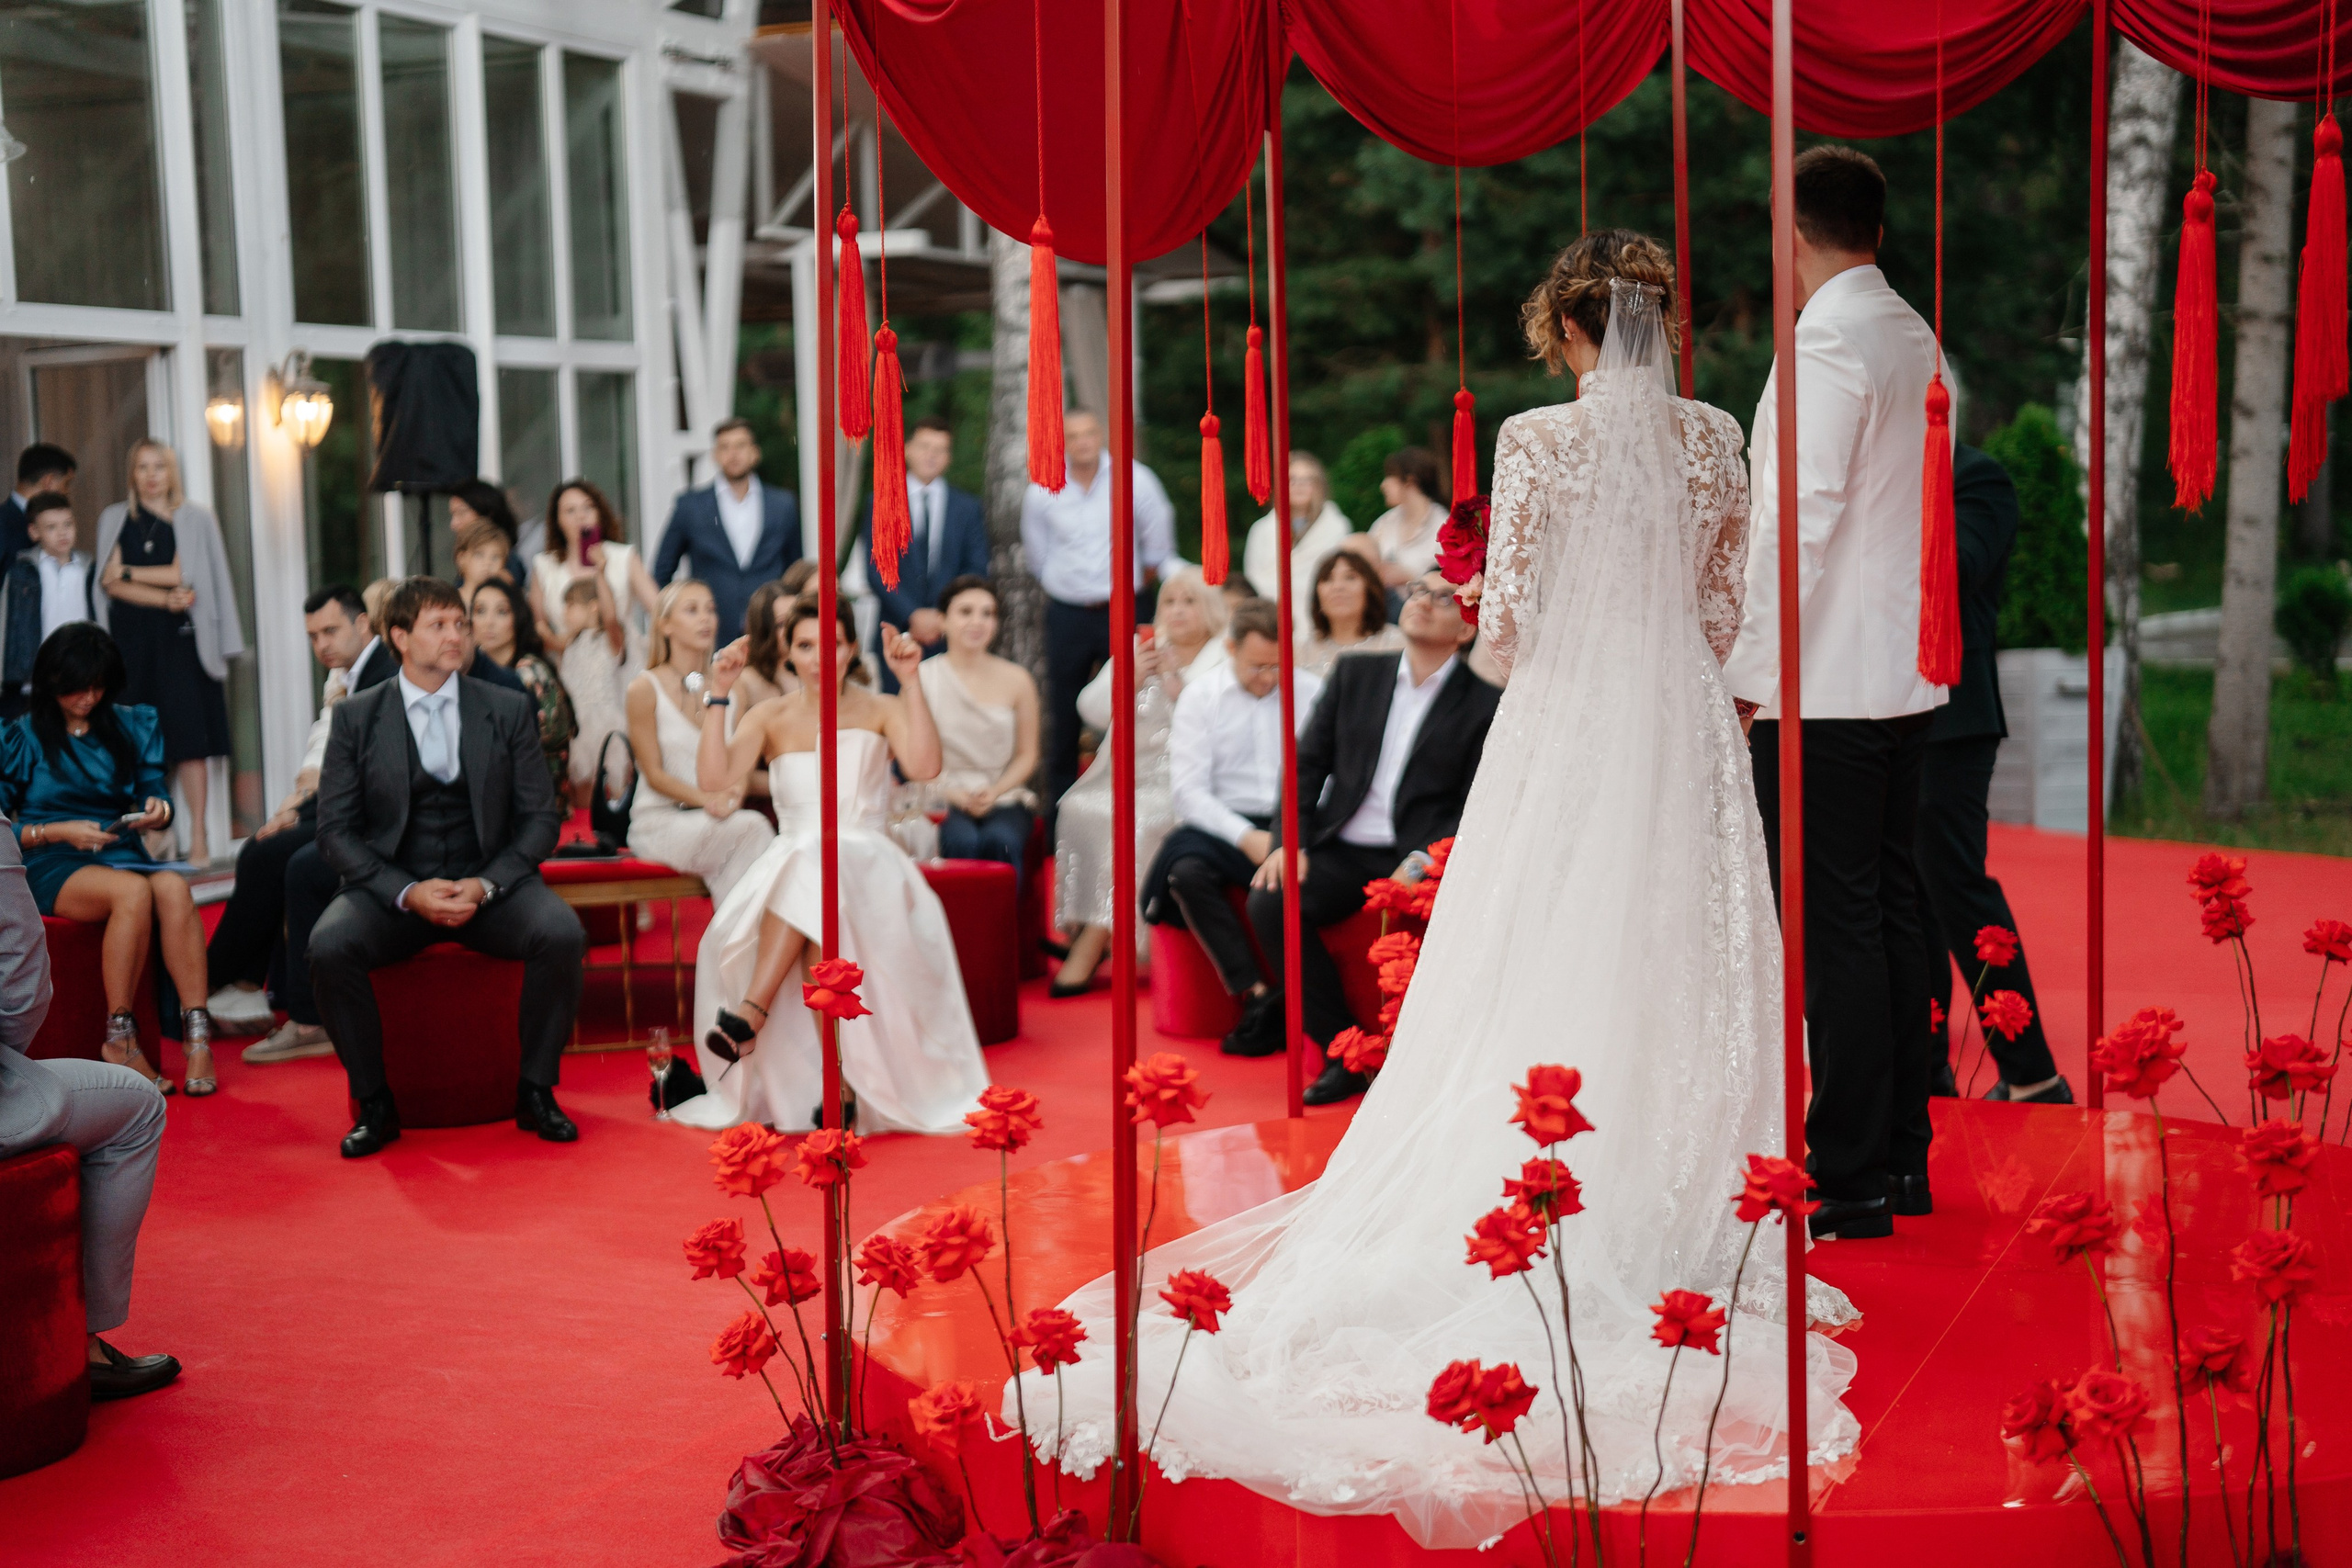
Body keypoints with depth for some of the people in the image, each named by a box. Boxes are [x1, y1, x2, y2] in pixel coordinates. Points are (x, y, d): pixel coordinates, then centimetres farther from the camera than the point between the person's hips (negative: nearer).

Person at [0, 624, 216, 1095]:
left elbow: (155, 794, 16)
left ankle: (196, 1035, -41)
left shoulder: (132, 726, 17)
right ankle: (119, 1041, -31)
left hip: (123, 856, 3)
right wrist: (59, 831, -13)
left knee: (174, 887, -34)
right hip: (51, 867, -3)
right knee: (135, 890, -37)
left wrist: (158, 810, -9)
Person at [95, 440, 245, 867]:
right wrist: (165, 598, -11)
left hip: (180, 638, -2)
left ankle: (198, 835, -7)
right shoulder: (115, 519, 13)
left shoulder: (195, 520, 8)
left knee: (189, 735, -8)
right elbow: (111, 582, 1)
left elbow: (184, 574, -2)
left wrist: (128, 573, 1)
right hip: (132, 638, 2)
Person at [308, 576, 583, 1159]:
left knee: (562, 933, -29)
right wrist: (408, 892, -16)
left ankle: (535, 1093, -11)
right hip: (391, 888, 0)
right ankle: (375, 1104, -13)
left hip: (492, 885, 1)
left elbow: (541, 817, 4)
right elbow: (336, 830, 0)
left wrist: (485, 885, -14)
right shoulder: (356, 717, 4)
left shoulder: (509, 711, 7)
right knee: (329, 946, -30)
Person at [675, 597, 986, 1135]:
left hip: (866, 863, -2)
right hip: (789, 864, 2)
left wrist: (911, 681, -14)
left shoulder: (881, 711, 9)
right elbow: (713, 777, -2)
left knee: (815, 868, -37)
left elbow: (924, 766, -12)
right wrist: (719, 694, -9)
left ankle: (751, 1011, -39)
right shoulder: (770, 717, 14)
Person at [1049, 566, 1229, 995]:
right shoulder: (1139, 649, 19)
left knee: (1140, 820, -31)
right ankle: (1086, 936, -22)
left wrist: (1177, 684, -16)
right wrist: (1130, 677, -8)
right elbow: (1092, 709, 8)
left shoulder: (1227, 661, 7)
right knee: (1082, 808, -26)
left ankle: (1089, 946, -26)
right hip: (1126, 777, 4)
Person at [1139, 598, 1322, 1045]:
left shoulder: (1312, 693, 9)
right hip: (1224, 824, 0)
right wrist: (1247, 838, -17)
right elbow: (1187, 791, -3)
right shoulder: (1200, 696, 5)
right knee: (1186, 871, -32)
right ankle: (1255, 993, -27)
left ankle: (1290, 1004, -20)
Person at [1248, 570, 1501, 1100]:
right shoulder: (1355, 673, 15)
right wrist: (1290, 841, -4)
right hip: (1343, 851, 4)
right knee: (1269, 903, -24)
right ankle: (1344, 1052, -16)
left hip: (1418, 859, -3)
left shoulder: (1485, 703, 3)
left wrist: (1423, 861, -19)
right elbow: (1308, 762, 11)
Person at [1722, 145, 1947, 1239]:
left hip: (1824, 685, -9)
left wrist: (1749, 670, -14)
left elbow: (1803, 519, -18)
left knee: (1834, 927, -4)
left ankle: (1851, 1182, 1)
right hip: (1910, 675, 9)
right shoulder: (1915, 338, 13)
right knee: (1891, 911, 14)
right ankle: (1905, 1157, 22)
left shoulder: (1827, 344, -14)